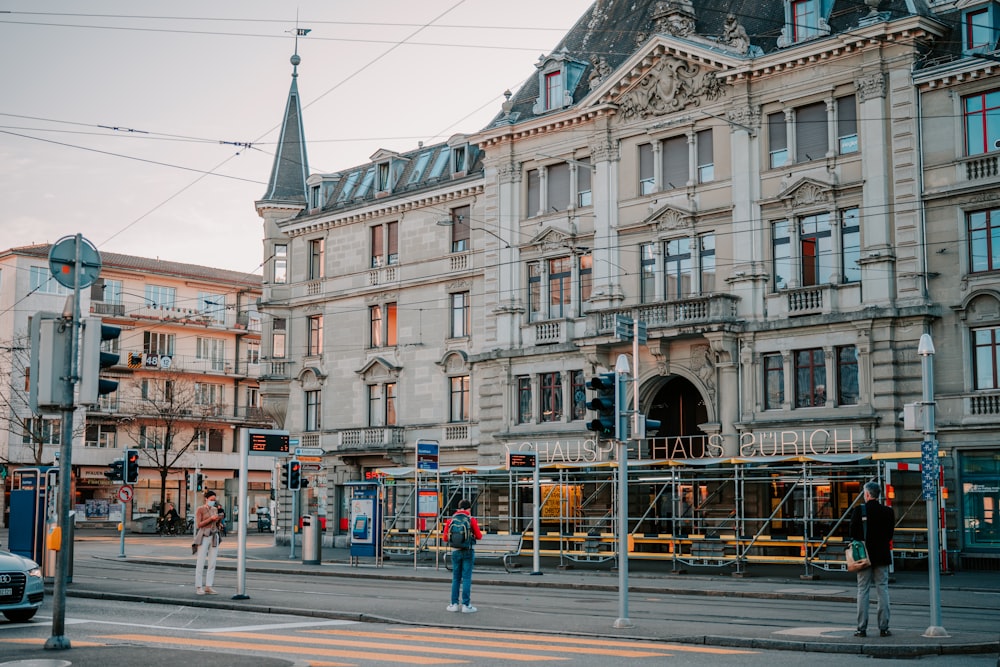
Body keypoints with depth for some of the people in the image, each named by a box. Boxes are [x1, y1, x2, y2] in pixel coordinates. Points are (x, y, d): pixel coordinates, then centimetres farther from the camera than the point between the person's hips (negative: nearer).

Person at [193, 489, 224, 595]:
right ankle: (198, 587, 0)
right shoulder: (200, 510, -3)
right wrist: (211, 519, -17)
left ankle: (208, 587, 5)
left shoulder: (215, 510, 14)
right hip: (203, 537, -6)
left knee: (212, 563, 2)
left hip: (214, 537, 6)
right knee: (201, 562, -4)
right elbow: (199, 524, -10)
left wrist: (218, 520, -3)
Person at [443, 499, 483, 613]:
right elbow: (479, 536, -4)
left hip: (455, 551, 3)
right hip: (468, 551, -3)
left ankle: (454, 604, 10)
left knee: (456, 578, 10)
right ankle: (466, 605, -2)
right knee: (466, 578, -1)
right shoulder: (471, 519, -4)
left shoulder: (451, 520, 3)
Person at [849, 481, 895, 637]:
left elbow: (853, 534, -6)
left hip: (864, 555, -2)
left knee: (863, 591, 2)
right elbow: (890, 534, 4)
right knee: (883, 591, 6)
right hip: (882, 555, 2)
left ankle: (862, 628, 1)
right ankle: (883, 627, 5)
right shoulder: (888, 511, -1)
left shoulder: (859, 510, -9)